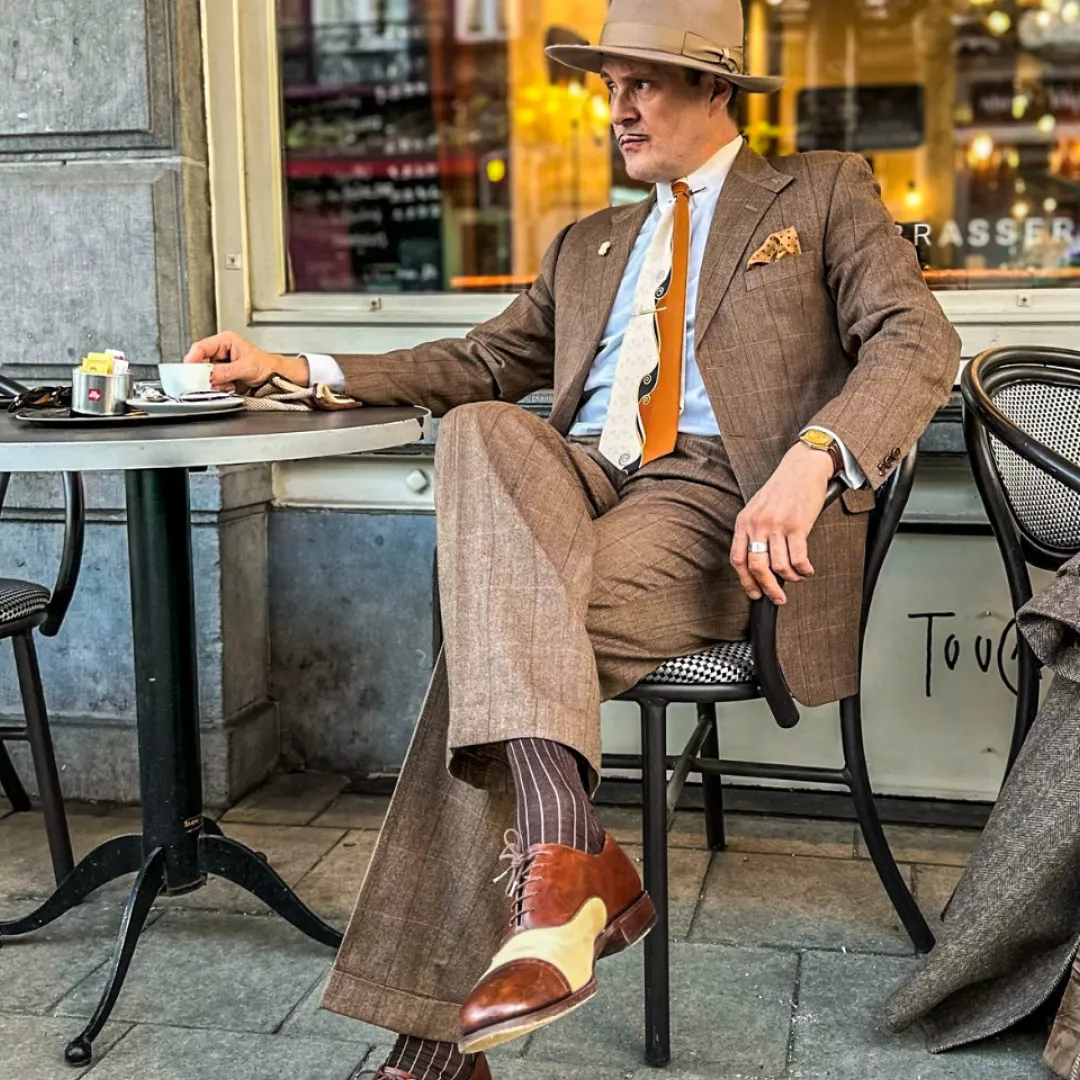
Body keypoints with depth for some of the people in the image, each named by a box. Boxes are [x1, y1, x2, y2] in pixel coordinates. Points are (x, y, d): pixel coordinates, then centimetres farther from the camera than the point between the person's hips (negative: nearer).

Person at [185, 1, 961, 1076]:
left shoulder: (823, 192, 14)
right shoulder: (588, 245, 30)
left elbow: (917, 342, 0)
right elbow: (483, 362, 28)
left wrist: (810, 458, -21)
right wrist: (296, 369, 17)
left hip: (716, 506, -5)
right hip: (576, 484, 5)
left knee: (488, 629, -30)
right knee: (478, 431, -30)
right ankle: (566, 849, -37)